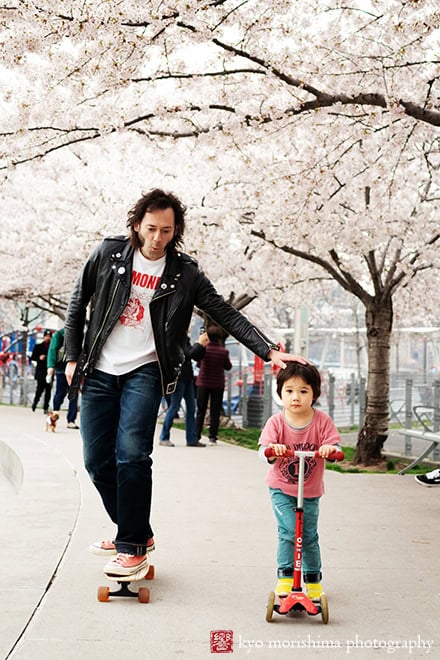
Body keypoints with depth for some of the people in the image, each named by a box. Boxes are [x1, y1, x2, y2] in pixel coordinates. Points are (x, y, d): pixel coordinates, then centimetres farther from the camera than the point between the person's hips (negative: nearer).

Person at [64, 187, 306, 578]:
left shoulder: (184, 273, 0)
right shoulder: (109, 254, 2)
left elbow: (227, 316, -2)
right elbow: (78, 305, 11)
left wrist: (270, 351, -11)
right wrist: (73, 357, 8)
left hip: (144, 371, -2)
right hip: (99, 371, 2)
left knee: (132, 455, -17)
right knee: (97, 461, 2)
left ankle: (133, 546, -5)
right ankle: (137, 530, 22)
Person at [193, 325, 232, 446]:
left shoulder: (203, 348, -11)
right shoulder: (224, 351, -10)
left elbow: (198, 363, 3)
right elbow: (228, 367, 1)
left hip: (203, 383, 0)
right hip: (218, 385, 0)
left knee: (201, 411, 9)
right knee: (215, 412, 6)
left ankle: (196, 436, 7)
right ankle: (213, 437, 3)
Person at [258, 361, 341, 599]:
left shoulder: (322, 421, -12)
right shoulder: (276, 422, -15)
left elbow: (334, 445, -17)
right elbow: (263, 449, -24)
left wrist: (329, 449, -41)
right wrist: (271, 450, -47)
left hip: (311, 491, 2)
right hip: (281, 488, -1)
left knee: (310, 536, 10)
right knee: (289, 531, -15)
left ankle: (313, 579, 30)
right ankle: (285, 577, 2)